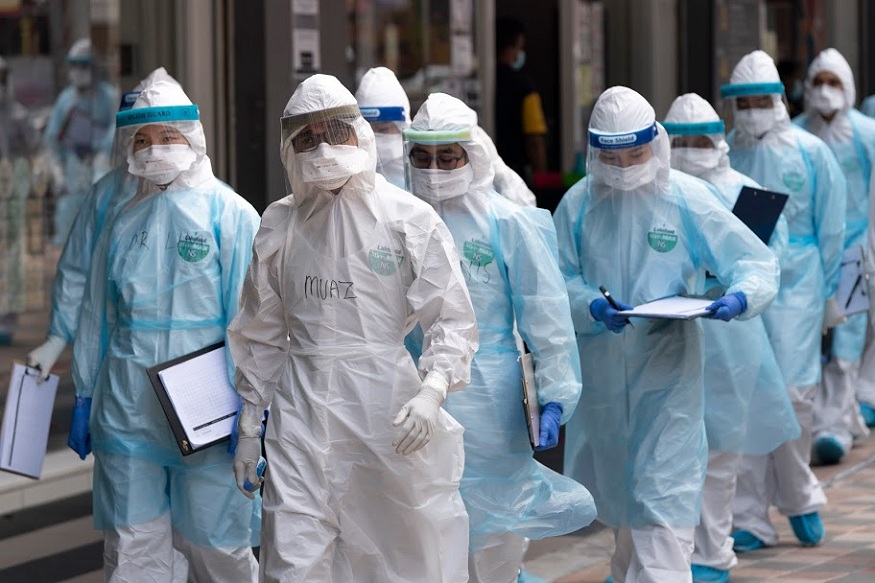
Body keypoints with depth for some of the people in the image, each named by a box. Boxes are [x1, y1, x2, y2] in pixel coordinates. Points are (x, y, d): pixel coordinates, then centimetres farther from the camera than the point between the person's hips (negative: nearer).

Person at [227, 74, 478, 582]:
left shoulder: (411, 220, -2)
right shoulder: (280, 225, 9)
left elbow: (452, 319, -3)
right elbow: (260, 334, 17)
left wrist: (432, 391, -19)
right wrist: (249, 425, 16)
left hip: (388, 402, -2)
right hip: (303, 407, 2)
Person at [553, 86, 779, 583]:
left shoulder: (688, 200, -7)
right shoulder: (579, 204, 0)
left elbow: (758, 262, -4)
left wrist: (740, 296, -26)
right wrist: (591, 307, -20)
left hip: (669, 370, -4)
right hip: (601, 370, 4)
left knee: (661, 503, -13)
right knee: (618, 497, 20)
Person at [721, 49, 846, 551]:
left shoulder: (810, 153, 1)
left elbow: (831, 228, 5)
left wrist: (823, 290, 3)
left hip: (793, 287, -2)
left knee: (792, 395, -8)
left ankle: (800, 497, 16)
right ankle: (751, 519, 6)